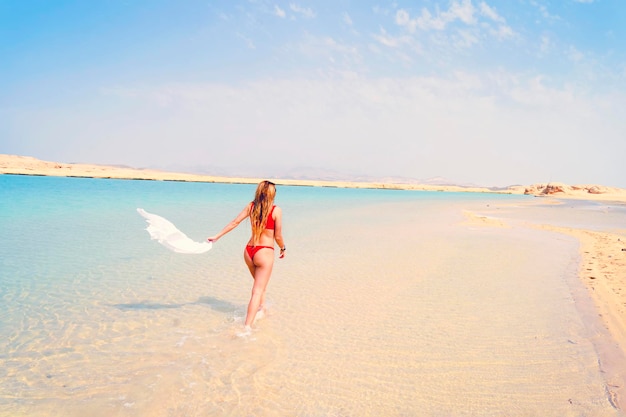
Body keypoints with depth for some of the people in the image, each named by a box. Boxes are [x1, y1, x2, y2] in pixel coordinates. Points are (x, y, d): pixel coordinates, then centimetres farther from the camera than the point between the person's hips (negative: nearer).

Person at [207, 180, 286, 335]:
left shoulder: (251, 206, 4)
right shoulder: (276, 210, -9)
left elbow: (235, 222, 4)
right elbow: (278, 237, -5)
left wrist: (217, 236, 11)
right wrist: (283, 248, 13)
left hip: (249, 251, 6)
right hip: (265, 252, -5)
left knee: (260, 284, 29)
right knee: (257, 290, -2)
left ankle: (261, 308, 46)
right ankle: (247, 326, -7)